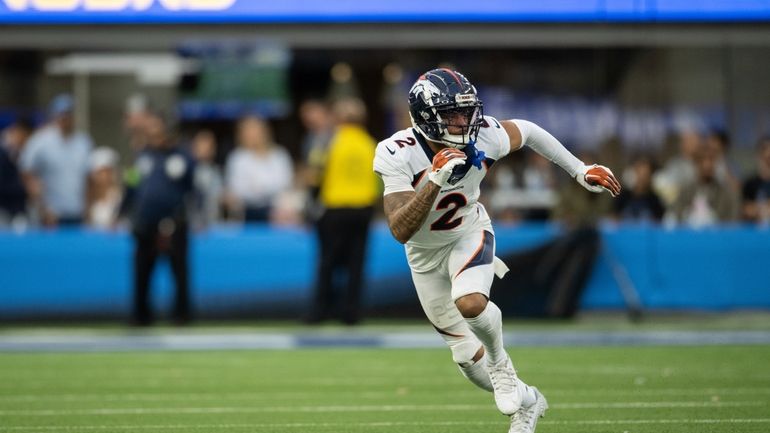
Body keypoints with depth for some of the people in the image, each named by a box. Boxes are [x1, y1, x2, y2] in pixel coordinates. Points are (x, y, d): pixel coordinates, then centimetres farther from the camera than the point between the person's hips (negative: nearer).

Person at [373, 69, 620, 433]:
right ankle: (524, 401, 33)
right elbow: (401, 231, -39)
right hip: (426, 252, 0)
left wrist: (580, 171, 2)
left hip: (469, 233, 0)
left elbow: (527, 131, -1)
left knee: (470, 303, -34)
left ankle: (500, 361, -4)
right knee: (471, 362, 6)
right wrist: (436, 180, -49)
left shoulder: (484, 137, -24)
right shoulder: (399, 155, -32)